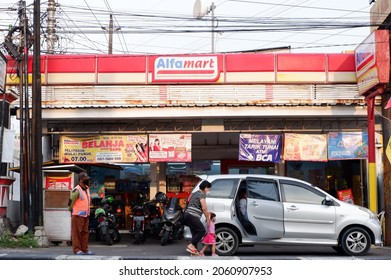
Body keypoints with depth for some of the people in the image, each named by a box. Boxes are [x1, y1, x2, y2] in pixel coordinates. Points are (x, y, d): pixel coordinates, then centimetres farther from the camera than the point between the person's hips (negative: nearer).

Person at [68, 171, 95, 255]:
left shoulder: (87, 189, 13)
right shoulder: (77, 190, -14)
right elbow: (71, 202, -11)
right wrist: (72, 210, 0)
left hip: (86, 215, 8)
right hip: (78, 215, -8)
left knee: (85, 232, 10)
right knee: (77, 232, -3)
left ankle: (84, 249, 15)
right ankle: (77, 250, 0)